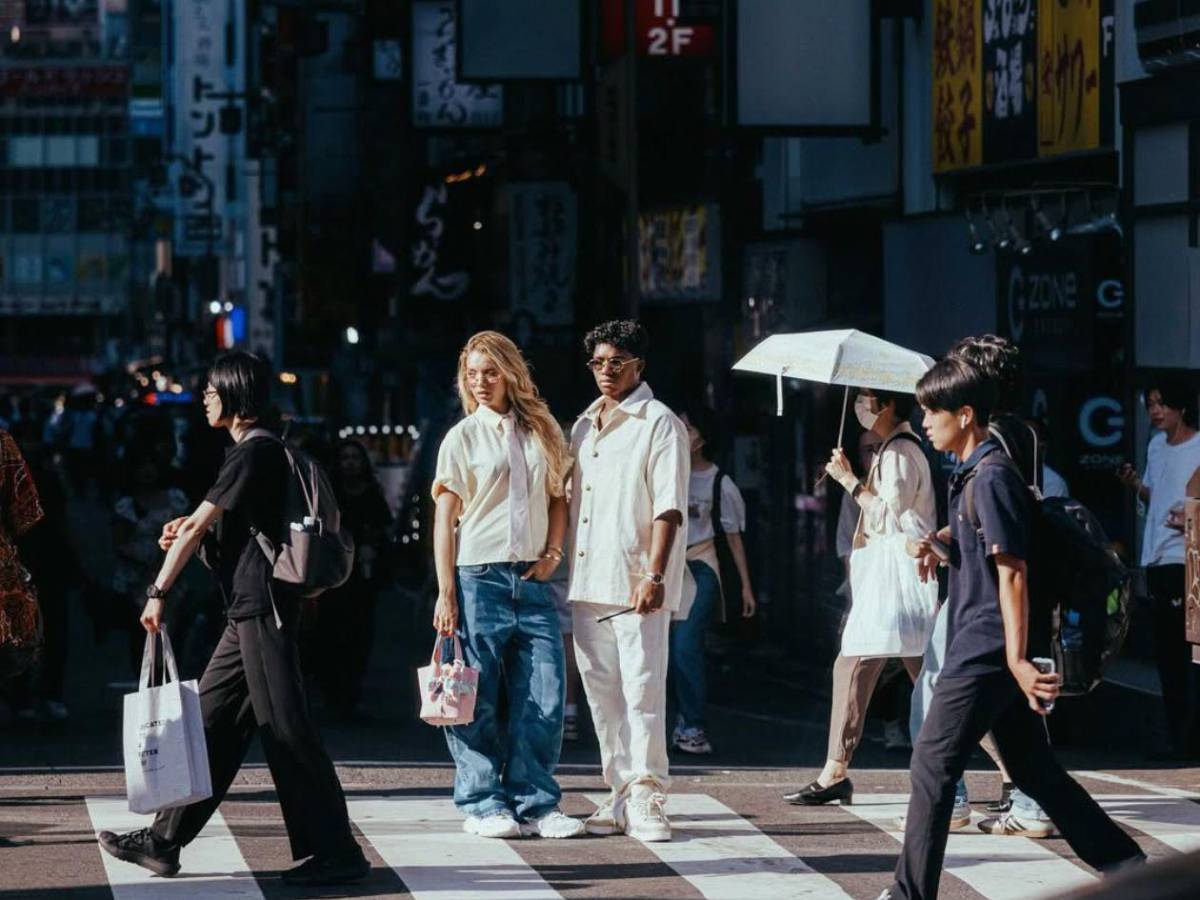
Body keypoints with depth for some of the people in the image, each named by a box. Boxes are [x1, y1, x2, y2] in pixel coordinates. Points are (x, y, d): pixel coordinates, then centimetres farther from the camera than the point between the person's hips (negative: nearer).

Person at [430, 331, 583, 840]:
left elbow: (558, 497, 19)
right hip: (479, 578, -3)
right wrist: (446, 592, -7)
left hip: (533, 579, 3)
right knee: (477, 700, -1)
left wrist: (552, 554, 3)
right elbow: (444, 519, -1)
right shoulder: (462, 437, 2)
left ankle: (535, 804, 5)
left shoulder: (542, 431, 11)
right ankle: (483, 805, 6)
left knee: (543, 699, -1)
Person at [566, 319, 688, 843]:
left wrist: (654, 575, -19)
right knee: (602, 691, 8)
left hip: (636, 583, -7)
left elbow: (668, 508, -10)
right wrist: (558, 560, 16)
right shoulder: (584, 426, 18)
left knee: (642, 690, -9)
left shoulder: (659, 424, -3)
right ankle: (622, 794, 14)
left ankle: (647, 799, -8)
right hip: (587, 582, 7)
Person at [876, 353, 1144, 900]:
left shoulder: (992, 477, -14)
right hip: (984, 649, 10)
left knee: (932, 765, -6)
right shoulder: (970, 474, 15)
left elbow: (1012, 572, -20)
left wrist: (1016, 658, -25)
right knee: (1034, 769, 12)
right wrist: (940, 542, 12)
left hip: (984, 652, -10)